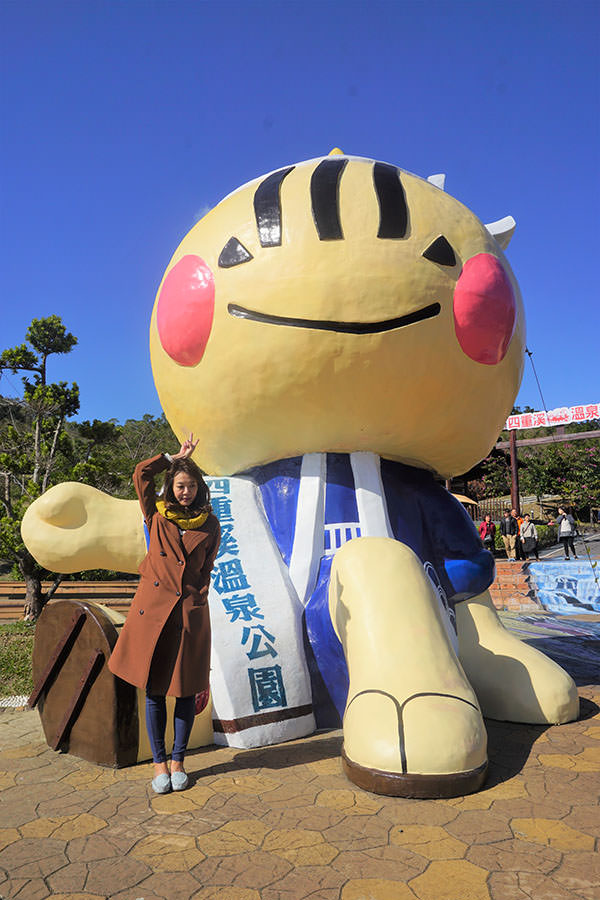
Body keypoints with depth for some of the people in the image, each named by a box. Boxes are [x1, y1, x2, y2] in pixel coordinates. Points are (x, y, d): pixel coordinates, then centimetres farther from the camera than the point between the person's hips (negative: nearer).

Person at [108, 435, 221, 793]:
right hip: (152, 606, 0)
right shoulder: (157, 515, 8)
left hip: (190, 612, 0)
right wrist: (177, 457, 6)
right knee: (154, 690, 6)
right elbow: (141, 473, -1)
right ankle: (159, 763, 21)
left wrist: (194, 599, 0)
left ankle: (178, 760, 23)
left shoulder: (210, 525, 8)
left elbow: (205, 572, 10)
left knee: (187, 689, 5)